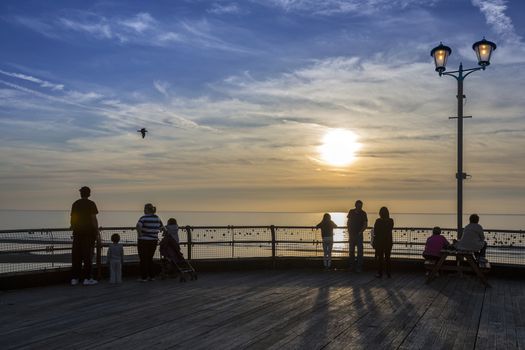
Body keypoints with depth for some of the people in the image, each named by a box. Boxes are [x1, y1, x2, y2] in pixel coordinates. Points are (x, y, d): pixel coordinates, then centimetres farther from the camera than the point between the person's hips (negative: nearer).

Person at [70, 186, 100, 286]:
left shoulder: (75, 204, 9)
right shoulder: (91, 204, -6)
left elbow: (72, 219, 12)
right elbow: (94, 219, -11)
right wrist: (97, 233, -7)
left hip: (77, 232, 5)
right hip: (89, 232, -5)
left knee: (76, 255, 7)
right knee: (88, 255, -2)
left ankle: (74, 278, 10)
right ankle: (87, 278, -1)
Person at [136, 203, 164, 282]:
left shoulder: (144, 218, -13)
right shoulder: (157, 218, 6)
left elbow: (138, 226, -29)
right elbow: (162, 227, 15)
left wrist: (140, 235, -18)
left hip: (143, 241, -5)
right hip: (154, 241, 5)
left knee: (143, 260, 4)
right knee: (150, 258, 17)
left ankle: (144, 277, 7)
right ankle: (152, 276, 17)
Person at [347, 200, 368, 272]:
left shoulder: (363, 213, -3)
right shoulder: (351, 212, 4)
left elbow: (365, 224, -3)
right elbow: (348, 223, 11)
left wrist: (361, 231, -15)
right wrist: (349, 231, 3)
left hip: (359, 234, -3)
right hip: (352, 234, 3)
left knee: (360, 251, -7)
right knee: (351, 250, 9)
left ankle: (359, 267, -5)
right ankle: (352, 265, 20)